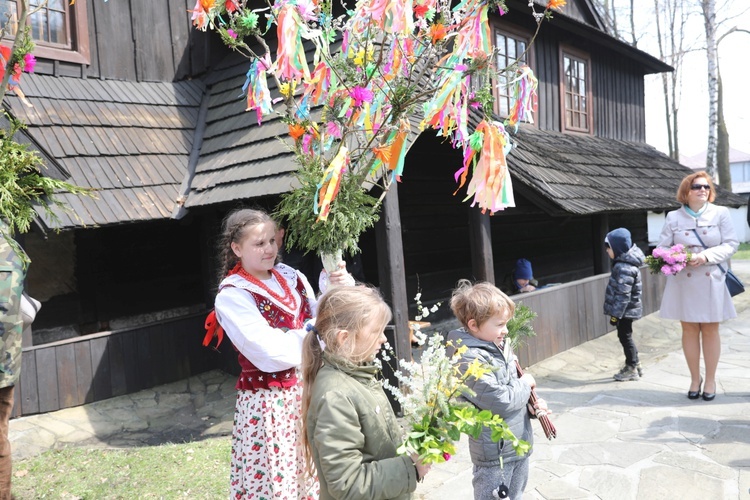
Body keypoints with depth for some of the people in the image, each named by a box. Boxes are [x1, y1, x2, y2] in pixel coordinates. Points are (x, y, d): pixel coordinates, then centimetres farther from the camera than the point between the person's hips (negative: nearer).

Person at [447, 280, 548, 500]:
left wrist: (530, 405, -1)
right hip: (495, 453, -9)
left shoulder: (500, 346, 3)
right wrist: (525, 384, -11)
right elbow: (500, 401, -27)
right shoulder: (470, 359, -26)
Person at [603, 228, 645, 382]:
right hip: (627, 310, 10)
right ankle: (635, 365, 30)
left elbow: (622, 294, -24)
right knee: (625, 336, 18)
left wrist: (615, 314, -20)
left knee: (625, 336, 2)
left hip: (625, 310, -10)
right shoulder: (624, 262, 8)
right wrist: (616, 311, 22)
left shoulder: (625, 268, -24)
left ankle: (631, 369, 14)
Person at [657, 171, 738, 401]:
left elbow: (731, 244, -3)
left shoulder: (720, 213, 1)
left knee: (710, 330, 6)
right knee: (689, 330, 7)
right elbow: (663, 247, 2)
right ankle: (695, 378, 23)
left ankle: (710, 380, 21)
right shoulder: (673, 217, 1)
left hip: (711, 281, 0)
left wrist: (706, 255, -18)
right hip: (683, 281, 1)